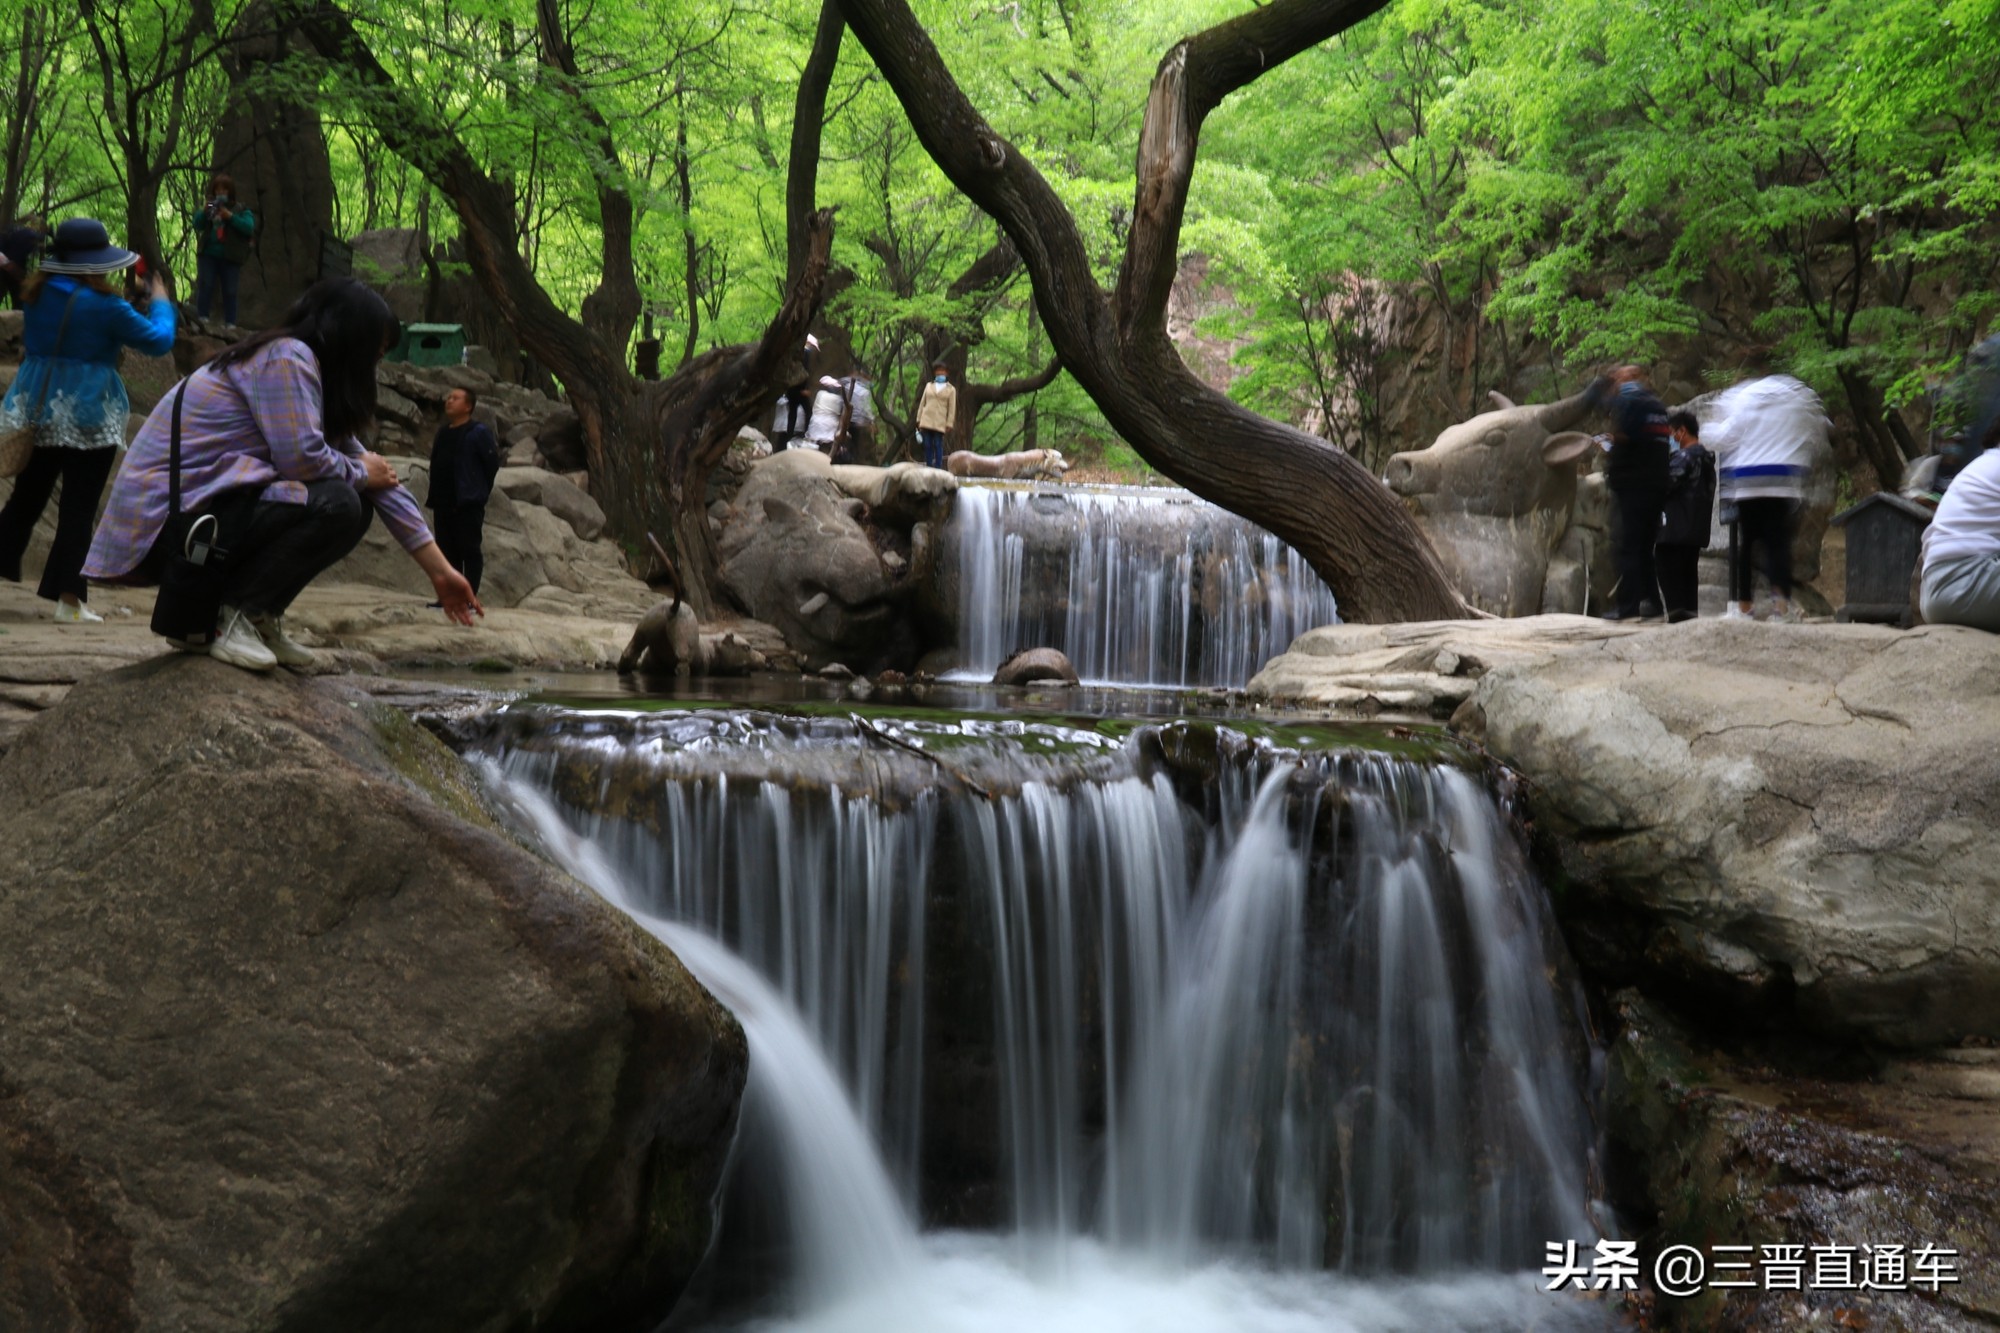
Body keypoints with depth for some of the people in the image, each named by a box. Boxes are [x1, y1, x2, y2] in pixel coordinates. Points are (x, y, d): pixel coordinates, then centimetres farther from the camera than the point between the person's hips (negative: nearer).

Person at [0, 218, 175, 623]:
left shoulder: (38, 293, 5)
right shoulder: (104, 306, -13)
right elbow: (160, 341, -6)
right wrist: (160, 304, 13)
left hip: (37, 408, 6)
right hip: (87, 416, -6)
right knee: (78, 508, -1)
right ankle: (68, 598, -1)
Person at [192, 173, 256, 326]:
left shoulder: (240, 209, 6)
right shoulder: (209, 207, 13)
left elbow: (249, 227, -8)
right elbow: (197, 226, 4)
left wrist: (230, 216, -17)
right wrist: (203, 211, -14)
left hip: (230, 257, -1)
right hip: (208, 255, 1)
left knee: (230, 292, 1)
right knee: (205, 288, -6)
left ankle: (230, 324, 4)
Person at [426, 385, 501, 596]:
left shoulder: (478, 432, -5)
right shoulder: (443, 432, 16)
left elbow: (492, 463, -7)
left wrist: (479, 490, -1)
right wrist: (435, 497, 17)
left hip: (468, 503, -7)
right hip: (443, 503, 7)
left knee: (469, 550, -5)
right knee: (447, 550, 8)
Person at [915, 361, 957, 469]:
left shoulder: (951, 389, 7)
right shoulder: (929, 386, 16)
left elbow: (952, 408, 3)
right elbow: (922, 403, 15)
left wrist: (949, 424, -5)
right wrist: (919, 419, 8)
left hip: (940, 423, -3)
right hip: (926, 421, 3)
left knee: (938, 446, -5)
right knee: (927, 446, 2)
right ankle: (928, 468, 5)